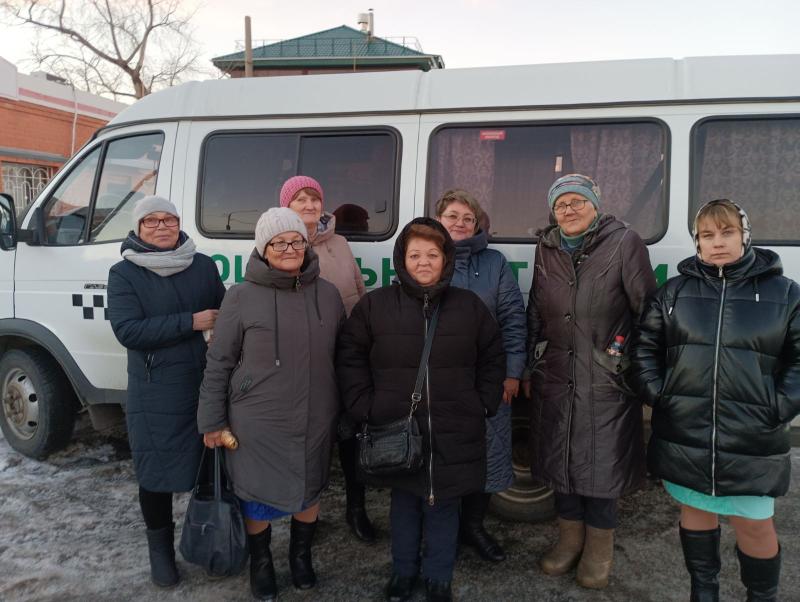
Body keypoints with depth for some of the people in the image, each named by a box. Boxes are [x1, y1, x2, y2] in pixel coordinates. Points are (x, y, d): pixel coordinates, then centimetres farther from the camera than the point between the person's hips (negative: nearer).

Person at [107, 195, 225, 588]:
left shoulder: (204, 266, 6)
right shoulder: (124, 274, -2)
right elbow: (127, 330, -15)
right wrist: (191, 322, -18)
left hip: (208, 387, 3)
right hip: (156, 397, -2)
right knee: (156, 473, 9)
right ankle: (160, 547, 33)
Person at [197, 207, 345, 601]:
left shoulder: (328, 294, 1)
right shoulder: (242, 297, -9)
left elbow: (341, 356, 9)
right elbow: (219, 363, -5)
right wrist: (212, 421, -4)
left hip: (315, 421, 3)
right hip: (257, 422, -3)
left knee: (309, 493, 19)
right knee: (259, 497, 12)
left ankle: (301, 556, 45)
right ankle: (260, 563, 39)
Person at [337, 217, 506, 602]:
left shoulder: (470, 306, 2)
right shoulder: (374, 305, -3)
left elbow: (493, 358, 10)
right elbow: (349, 358, 2)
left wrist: (484, 404, 4)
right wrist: (364, 407, -4)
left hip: (454, 433, 1)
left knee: (443, 506, 12)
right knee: (404, 504, 16)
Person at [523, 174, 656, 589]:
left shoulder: (624, 243, -7)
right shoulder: (546, 248, 7)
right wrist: (530, 363, 15)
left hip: (606, 382, -4)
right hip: (555, 376, 4)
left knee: (601, 462, 5)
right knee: (559, 458, 13)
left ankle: (599, 548, 27)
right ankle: (570, 536, 34)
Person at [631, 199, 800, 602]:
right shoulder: (675, 290, 4)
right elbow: (645, 346, 9)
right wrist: (658, 394, -1)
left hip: (753, 441, -2)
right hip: (684, 435, 2)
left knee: (754, 524, 9)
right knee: (695, 511, 17)